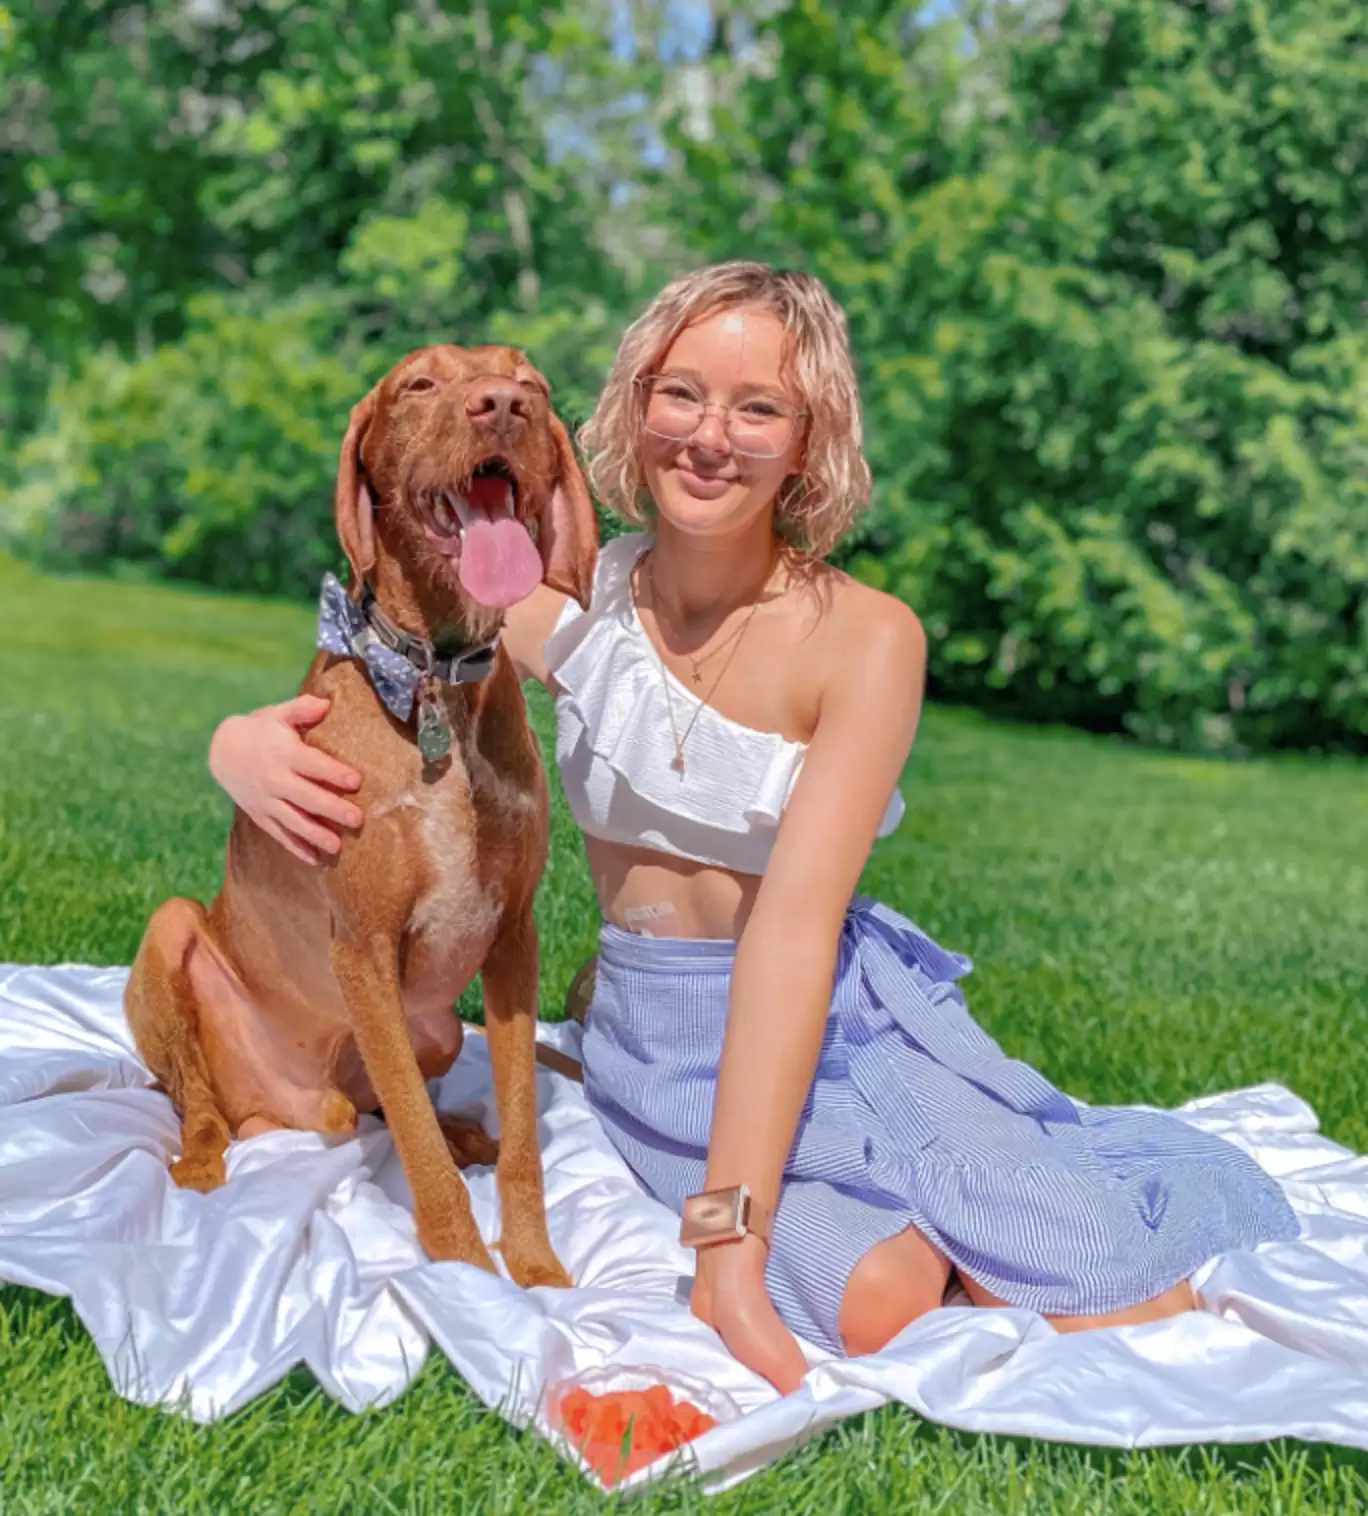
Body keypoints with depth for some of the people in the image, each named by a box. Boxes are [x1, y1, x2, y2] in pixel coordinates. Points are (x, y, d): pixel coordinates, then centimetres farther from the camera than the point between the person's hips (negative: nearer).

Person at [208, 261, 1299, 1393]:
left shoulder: (866, 638, -15)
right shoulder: (577, 598, -5)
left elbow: (795, 924, -24)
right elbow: (352, 700, 1)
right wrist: (247, 742, -25)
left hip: (837, 1019, -1)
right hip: (659, 1043, 1)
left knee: (1133, 1313, -19)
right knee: (879, 1303, -26)